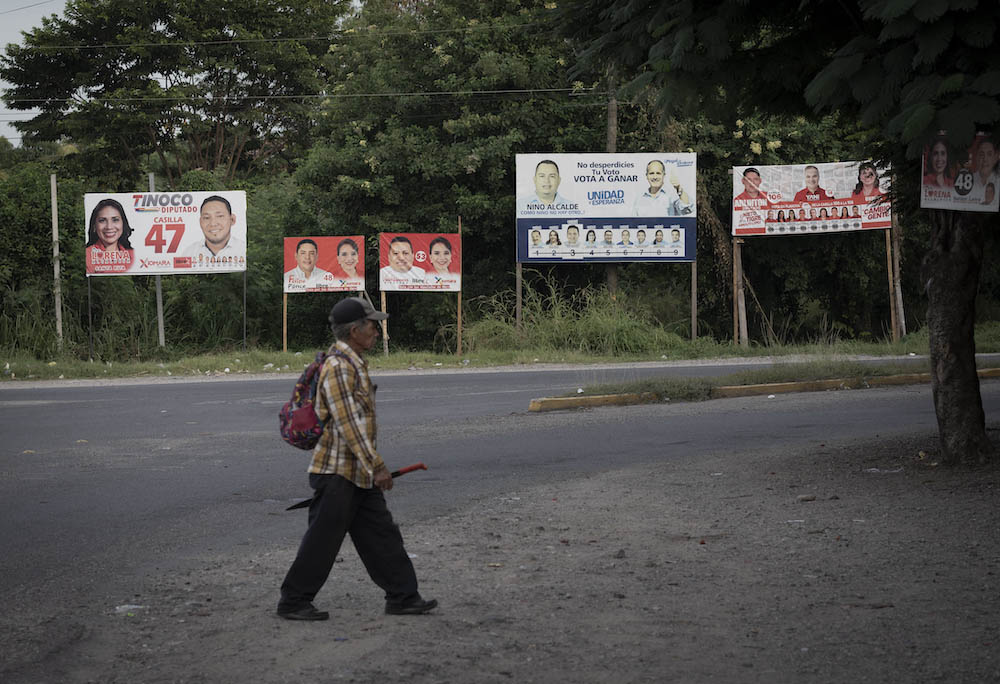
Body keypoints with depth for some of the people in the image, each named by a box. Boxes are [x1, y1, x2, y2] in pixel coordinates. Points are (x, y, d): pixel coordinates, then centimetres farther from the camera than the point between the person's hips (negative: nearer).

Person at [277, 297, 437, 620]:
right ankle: (293, 602, 9)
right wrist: (377, 466, -22)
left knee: (381, 534, 10)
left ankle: (403, 597, 16)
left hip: (359, 473, 10)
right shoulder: (337, 367, -19)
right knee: (322, 541, -1)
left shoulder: (353, 363, 14)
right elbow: (348, 424, -23)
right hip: (336, 472, -10)